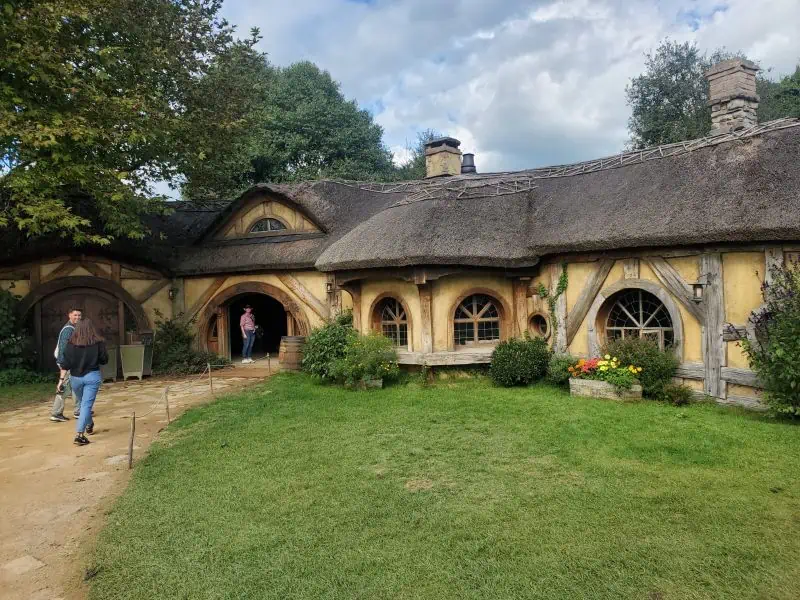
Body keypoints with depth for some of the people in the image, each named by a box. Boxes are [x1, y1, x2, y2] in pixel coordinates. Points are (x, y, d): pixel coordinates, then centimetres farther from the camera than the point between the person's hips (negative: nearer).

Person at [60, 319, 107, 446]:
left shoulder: (71, 344, -9)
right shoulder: (98, 343, -10)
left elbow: (66, 364, -8)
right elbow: (104, 360, -1)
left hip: (75, 378, 2)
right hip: (92, 377, -2)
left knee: (83, 403, 23)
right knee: (87, 405, -2)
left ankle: (89, 425, 43)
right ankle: (79, 434, -11)